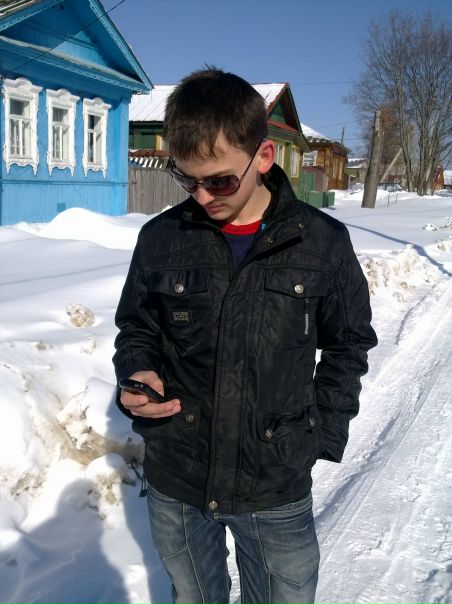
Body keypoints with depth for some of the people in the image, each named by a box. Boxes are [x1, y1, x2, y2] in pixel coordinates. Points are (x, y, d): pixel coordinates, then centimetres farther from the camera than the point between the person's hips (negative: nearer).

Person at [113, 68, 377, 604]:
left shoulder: (322, 242, -8)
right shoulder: (161, 238, -5)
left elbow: (348, 346, 3)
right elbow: (137, 330, 8)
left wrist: (322, 433, -4)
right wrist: (136, 375, -12)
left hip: (278, 486, -1)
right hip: (174, 480, 2)